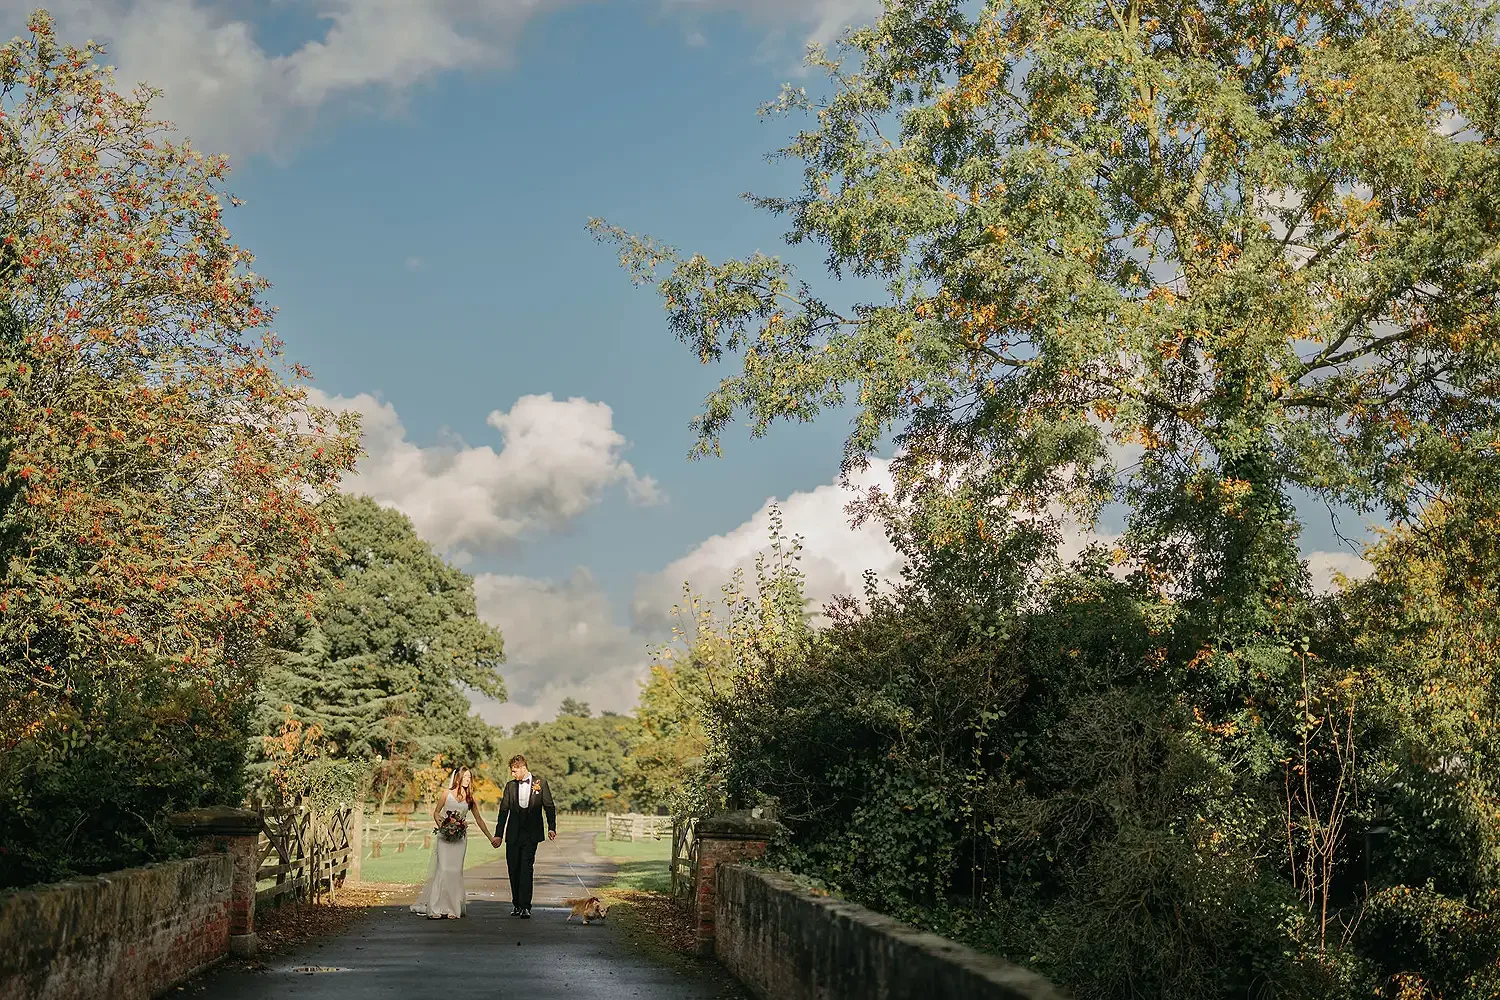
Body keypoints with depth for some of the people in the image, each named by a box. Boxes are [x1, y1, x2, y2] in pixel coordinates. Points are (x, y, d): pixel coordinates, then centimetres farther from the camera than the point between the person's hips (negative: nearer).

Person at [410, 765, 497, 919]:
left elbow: (478, 819, 16)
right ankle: (435, 908, -10)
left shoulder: (469, 798, 10)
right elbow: (436, 813, 6)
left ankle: (453, 908, 3)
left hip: (460, 837, 3)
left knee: (456, 871, -1)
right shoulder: (447, 793, 1)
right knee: (443, 869, -11)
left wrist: (490, 837, 16)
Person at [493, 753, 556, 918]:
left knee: (526, 869, -10)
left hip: (531, 834, -3)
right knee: (513, 869, 6)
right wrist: (498, 834, 8)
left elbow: (549, 807, 4)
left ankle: (525, 907, -12)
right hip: (513, 835, 3)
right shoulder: (510, 785, 9)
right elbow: (503, 810, 10)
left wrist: (551, 828, -8)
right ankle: (517, 904, 18)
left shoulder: (540, 784, 2)